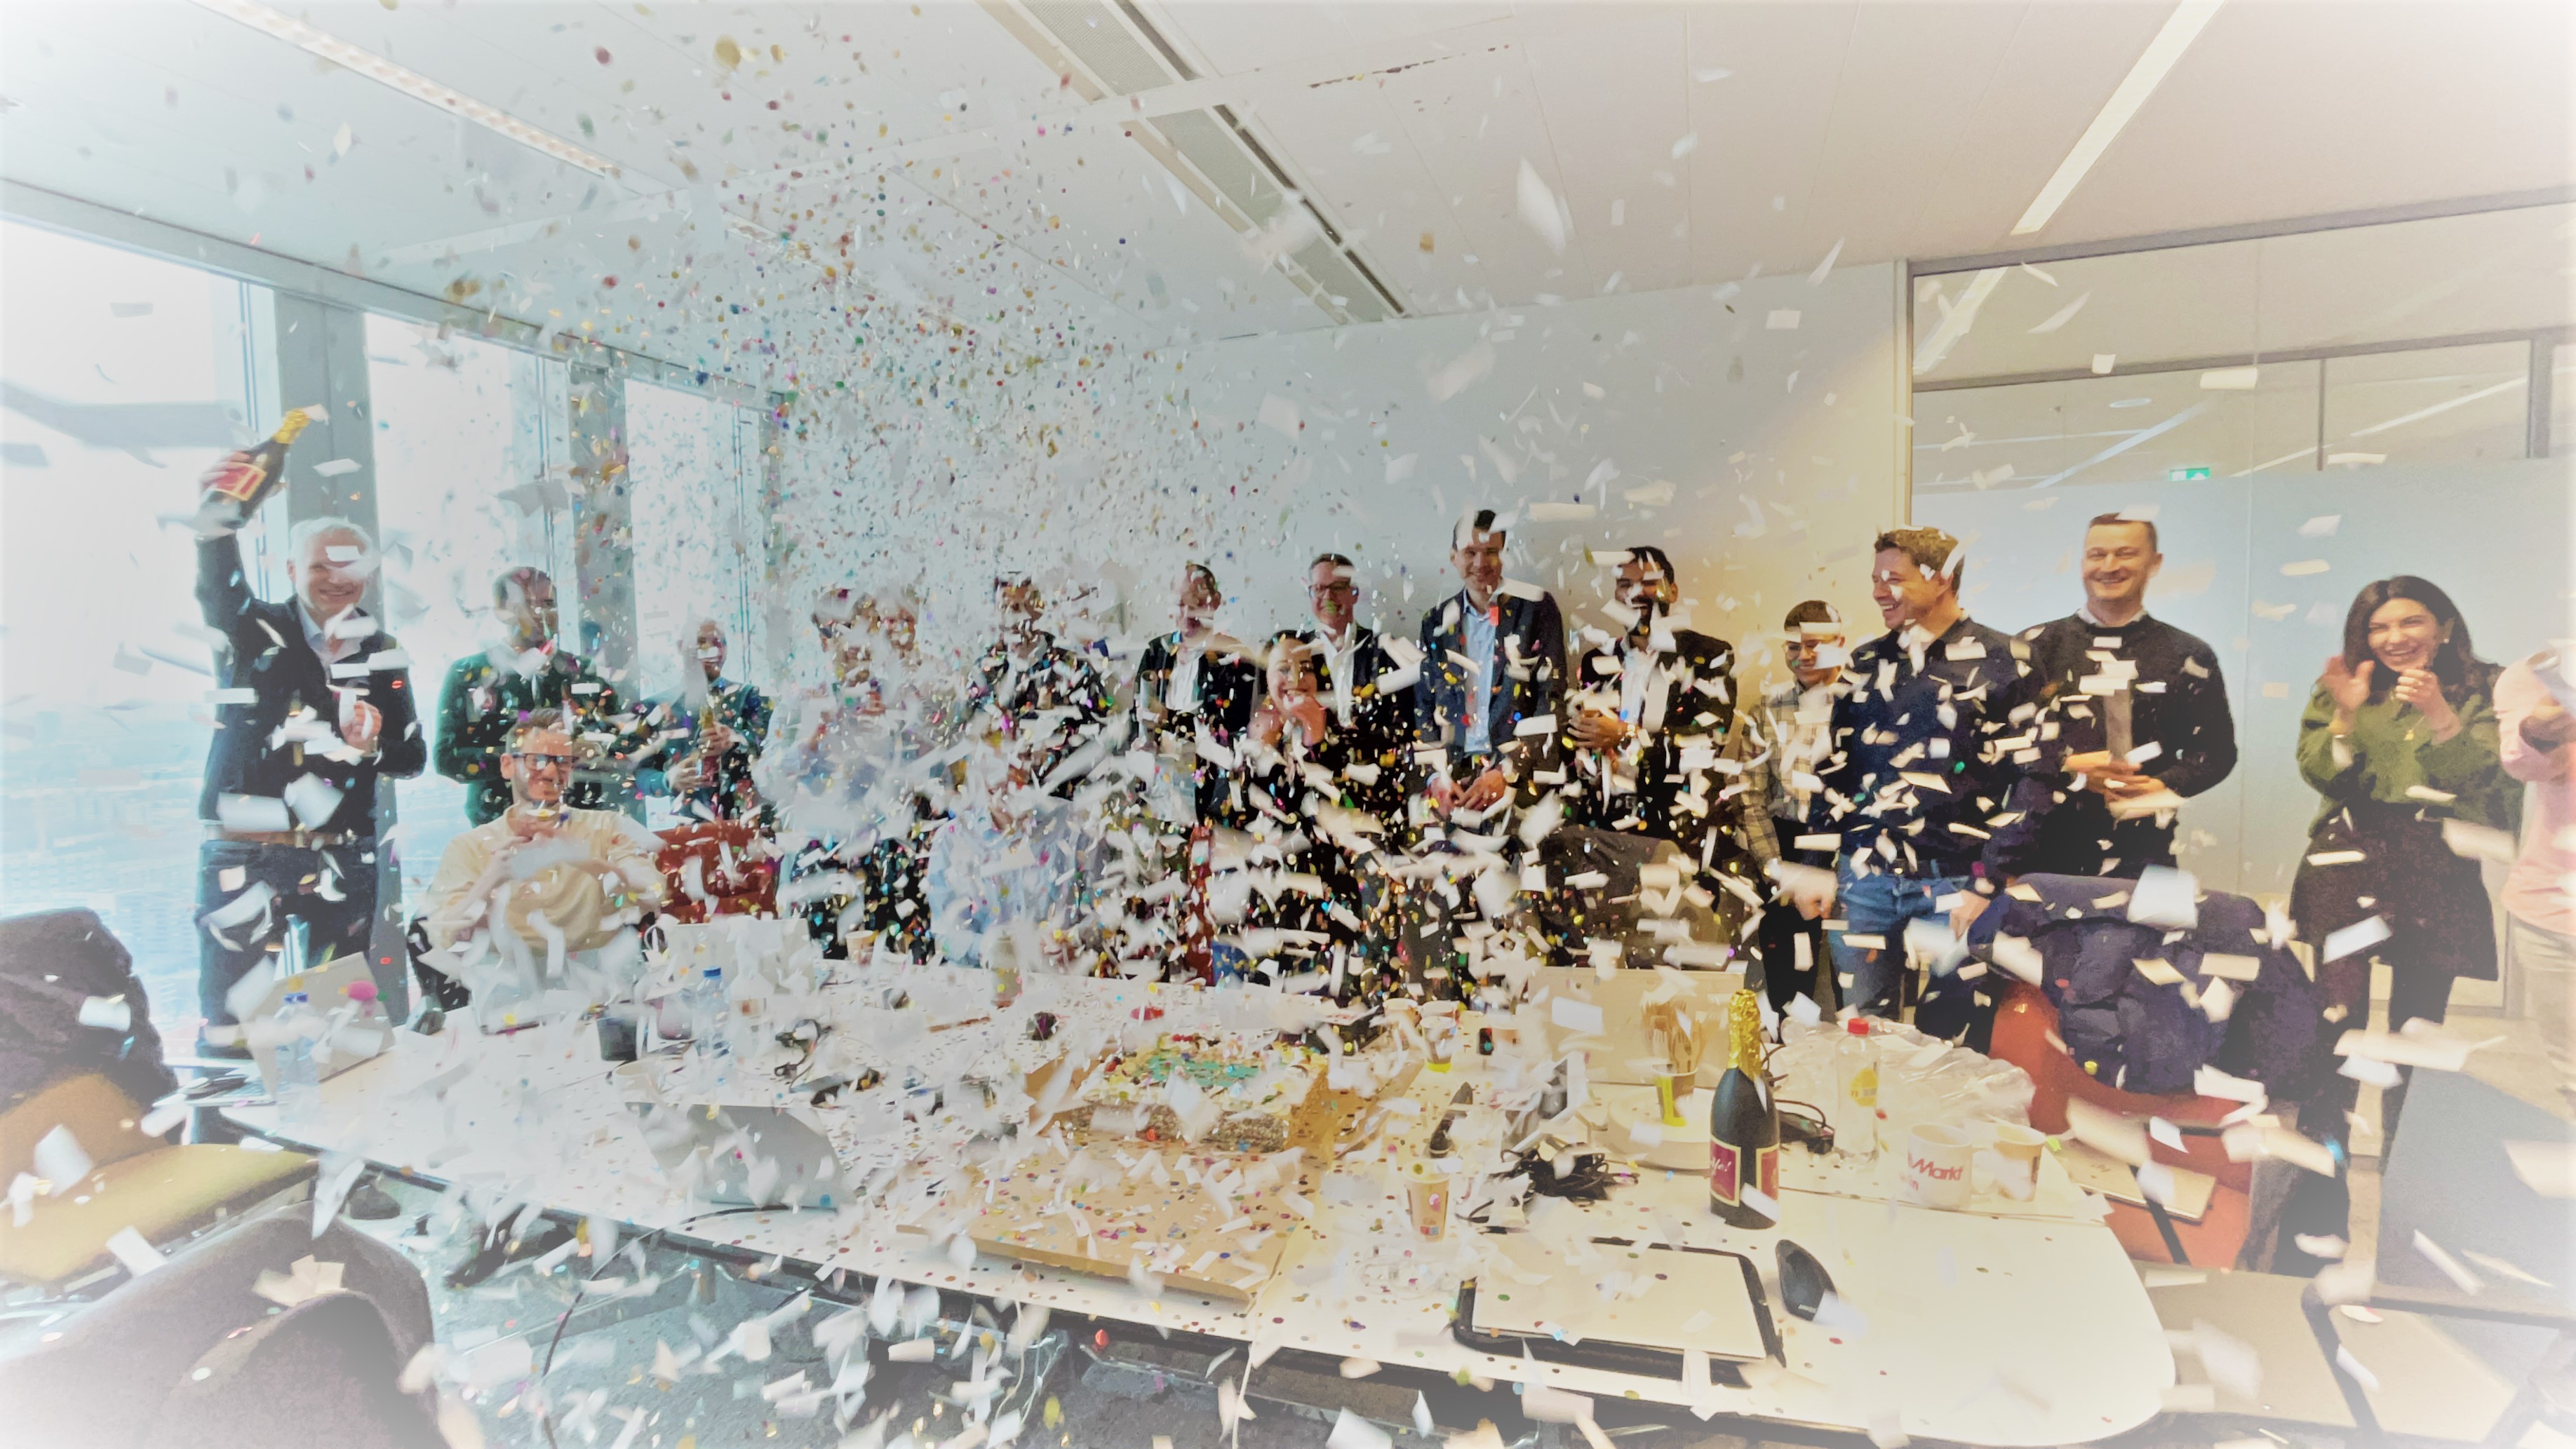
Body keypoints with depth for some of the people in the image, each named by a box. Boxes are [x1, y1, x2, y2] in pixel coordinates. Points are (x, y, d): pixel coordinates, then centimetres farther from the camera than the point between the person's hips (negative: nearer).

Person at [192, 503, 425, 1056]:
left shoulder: (382, 655, 8)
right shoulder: (253, 631, 3)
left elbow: (412, 759, 8)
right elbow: (218, 585, -21)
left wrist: (373, 746, -15)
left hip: (342, 861, 2)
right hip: (243, 857, -2)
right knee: (229, 1012, -1)